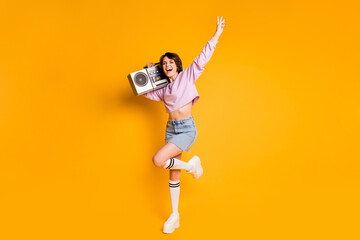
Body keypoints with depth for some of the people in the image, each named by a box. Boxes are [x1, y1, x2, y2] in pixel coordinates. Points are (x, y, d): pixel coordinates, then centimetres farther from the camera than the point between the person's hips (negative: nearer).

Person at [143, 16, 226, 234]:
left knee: (158, 160, -24)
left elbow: (202, 58, -10)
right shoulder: (164, 88, 13)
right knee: (174, 174, 9)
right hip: (171, 128, 6)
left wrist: (217, 35, -15)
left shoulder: (188, 76, -2)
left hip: (187, 129, -6)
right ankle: (175, 216, 22)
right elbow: (147, 92, 27)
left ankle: (191, 165, 3)